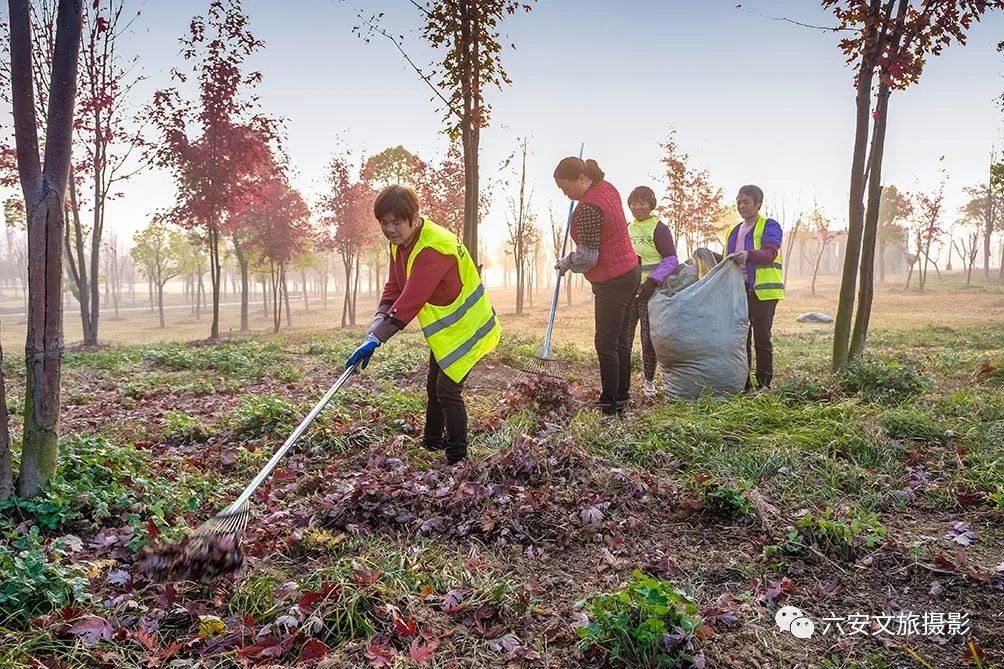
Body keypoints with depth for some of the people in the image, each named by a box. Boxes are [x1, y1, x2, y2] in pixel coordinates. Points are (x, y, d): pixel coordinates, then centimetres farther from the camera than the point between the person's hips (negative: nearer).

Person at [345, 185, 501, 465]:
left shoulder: (433, 248, -33)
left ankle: (457, 457, 5)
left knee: (448, 389, -10)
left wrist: (376, 340, -39)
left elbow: (409, 302, -38)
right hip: (444, 330, 10)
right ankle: (431, 442, 37)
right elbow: (393, 290, -2)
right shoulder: (400, 242, -2)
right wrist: (374, 331, -15)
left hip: (465, 329, -10)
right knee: (434, 387, 20)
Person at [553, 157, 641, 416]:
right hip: (629, 271, 10)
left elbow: (587, 257, -20)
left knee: (606, 344, -4)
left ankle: (610, 407, 1)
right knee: (621, 340, 15)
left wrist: (565, 263, -2)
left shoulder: (587, 209, -23)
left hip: (612, 282, -10)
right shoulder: (606, 187, 6)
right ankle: (622, 399, 24)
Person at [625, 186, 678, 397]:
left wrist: (653, 280, -22)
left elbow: (671, 260, -11)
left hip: (650, 291, -5)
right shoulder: (627, 228, 14)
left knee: (648, 338, 0)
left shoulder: (659, 229, -5)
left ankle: (649, 382, 13)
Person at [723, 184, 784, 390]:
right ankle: (743, 383, 14)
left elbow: (769, 254, -18)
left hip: (762, 291, -6)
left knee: (761, 338, -4)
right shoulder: (733, 232, 20)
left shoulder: (769, 226, -2)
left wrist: (748, 255, -36)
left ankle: (764, 383, 4)